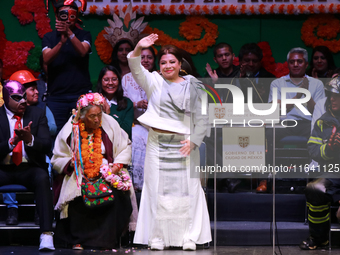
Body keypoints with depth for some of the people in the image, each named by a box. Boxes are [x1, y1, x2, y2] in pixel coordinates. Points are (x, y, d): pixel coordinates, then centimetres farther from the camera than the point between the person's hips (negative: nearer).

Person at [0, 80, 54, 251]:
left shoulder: (37, 114, 8)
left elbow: (46, 144, -2)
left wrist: (30, 139, -22)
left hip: (29, 169, 0)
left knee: (42, 178, -34)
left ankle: (46, 234, -41)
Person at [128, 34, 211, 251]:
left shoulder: (192, 87, 6)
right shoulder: (154, 82, 7)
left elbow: (201, 117, 5)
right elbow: (136, 70, -10)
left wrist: (193, 141, -7)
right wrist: (138, 49, -28)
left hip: (184, 145, 0)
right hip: (158, 144, 1)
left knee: (186, 188, -1)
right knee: (157, 189, 0)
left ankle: (189, 237, 4)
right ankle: (157, 237, 4)